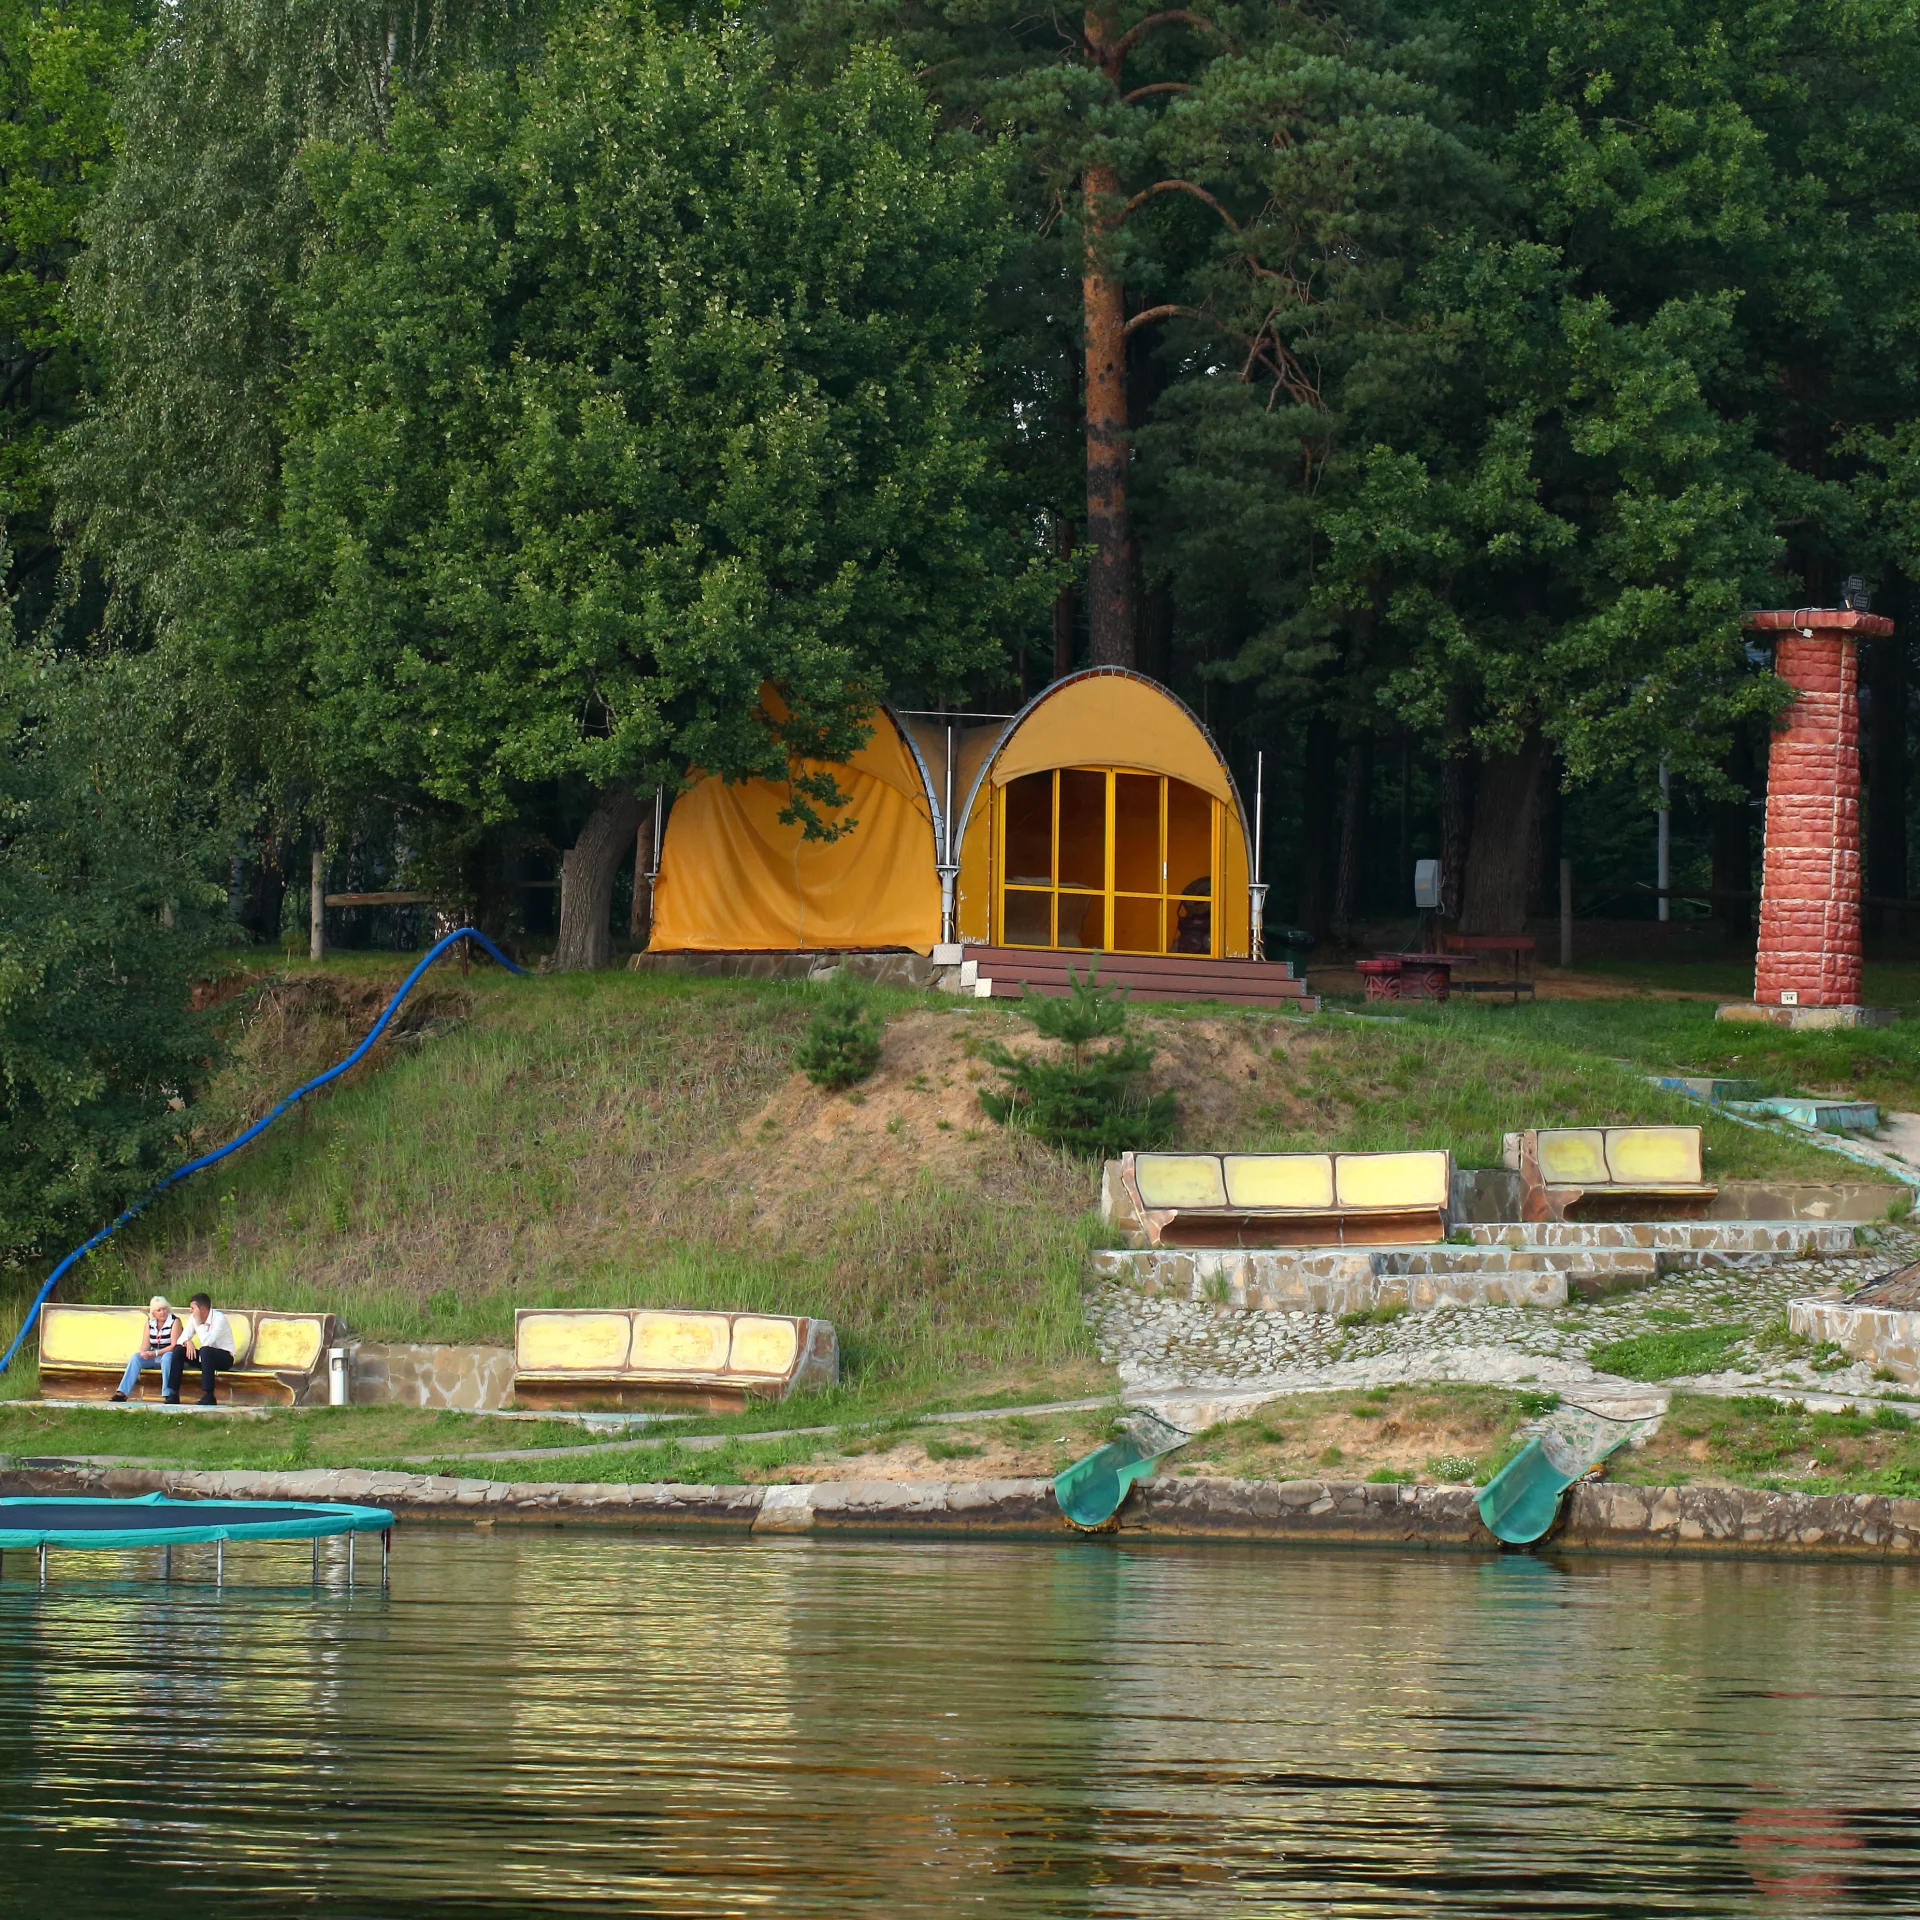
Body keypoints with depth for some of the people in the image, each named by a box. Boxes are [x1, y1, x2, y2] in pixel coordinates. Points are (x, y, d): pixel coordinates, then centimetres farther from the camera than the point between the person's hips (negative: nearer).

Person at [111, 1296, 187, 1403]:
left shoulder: (174, 1321, -11)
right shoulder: (150, 1322, 6)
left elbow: (174, 1346, -18)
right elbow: (146, 1343, 3)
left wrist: (155, 1353, -26)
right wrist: (143, 1352, -21)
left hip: (169, 1355, -5)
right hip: (154, 1356, 5)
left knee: (167, 1358, -38)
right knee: (135, 1357, -18)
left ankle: (169, 1394, -38)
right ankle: (121, 1393, -24)